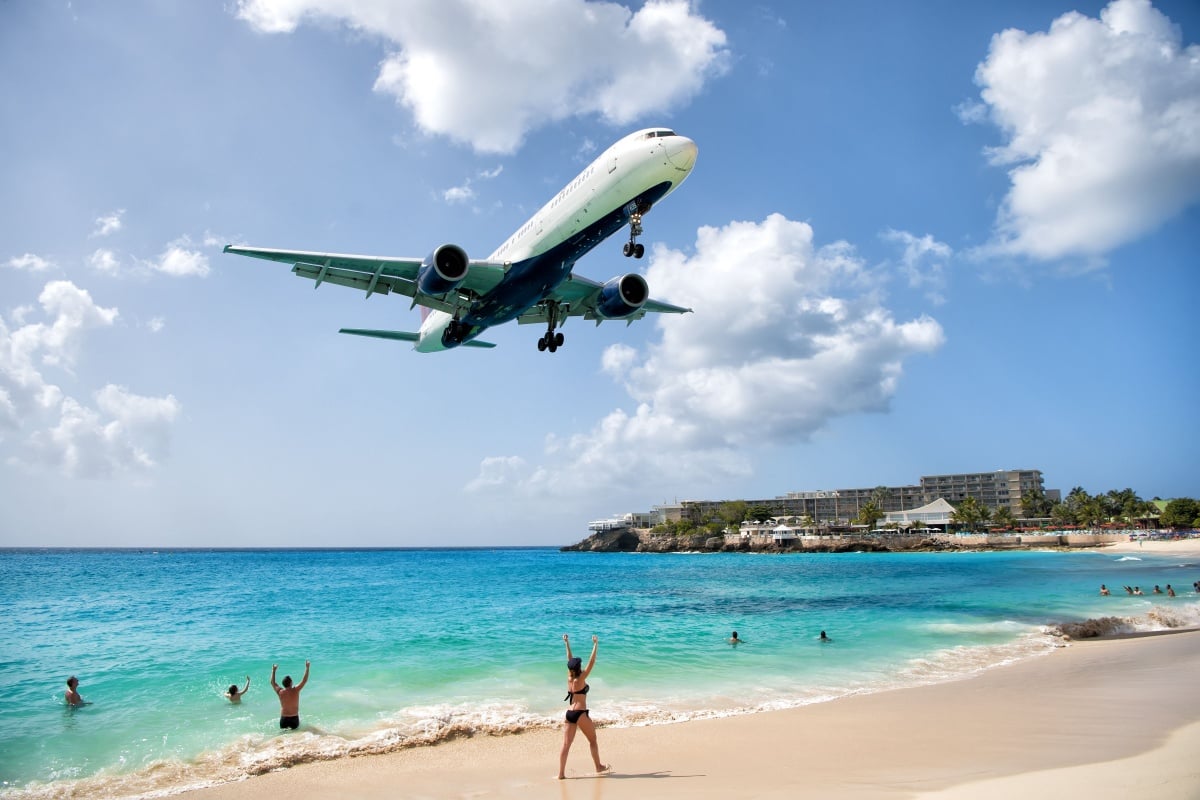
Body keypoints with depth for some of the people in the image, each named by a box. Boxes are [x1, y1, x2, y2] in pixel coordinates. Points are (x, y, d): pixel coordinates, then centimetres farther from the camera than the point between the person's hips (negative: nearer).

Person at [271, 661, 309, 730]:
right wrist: (307, 667, 5)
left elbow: (272, 682, 7)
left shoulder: (280, 692, -9)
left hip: (284, 718, 1)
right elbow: (304, 680, -2)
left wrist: (273, 670, 14)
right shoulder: (296, 690, -13)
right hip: (294, 718, -1)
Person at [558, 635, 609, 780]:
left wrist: (567, 644, 20)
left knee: (566, 744, 3)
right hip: (580, 713, -6)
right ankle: (599, 767, 25)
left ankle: (561, 773, 0)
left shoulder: (569, 678, 4)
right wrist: (595, 645, -9)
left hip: (569, 713, 6)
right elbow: (591, 662, -12)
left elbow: (570, 660, 14)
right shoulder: (581, 679, -12)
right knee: (592, 740, 13)